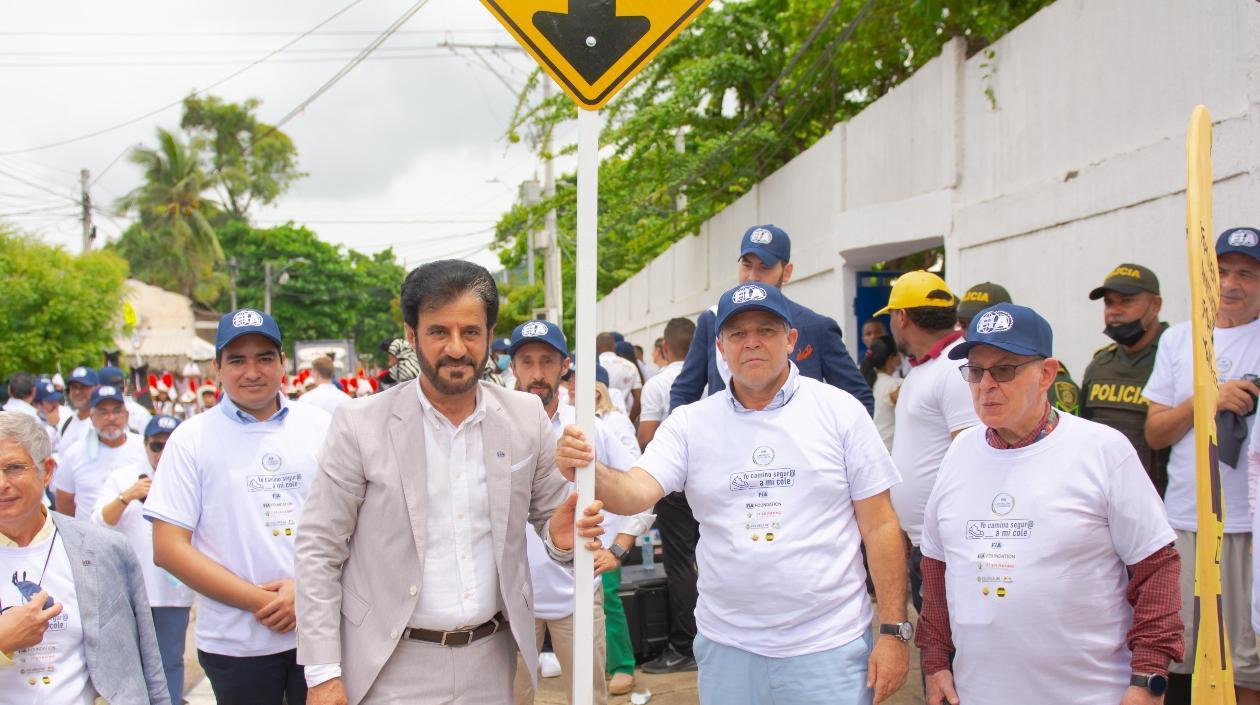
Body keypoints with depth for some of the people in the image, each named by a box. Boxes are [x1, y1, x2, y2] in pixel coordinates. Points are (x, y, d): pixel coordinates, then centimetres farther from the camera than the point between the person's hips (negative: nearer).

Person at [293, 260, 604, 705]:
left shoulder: (526, 417, -1)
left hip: (491, 663, 3)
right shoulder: (360, 426, -10)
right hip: (393, 668, -3)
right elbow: (319, 552, -6)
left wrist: (560, 537, -14)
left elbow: (549, 513, 10)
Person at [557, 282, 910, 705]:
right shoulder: (689, 423, 1)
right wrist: (588, 471, -32)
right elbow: (637, 492, -11)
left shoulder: (840, 411, -3)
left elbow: (880, 526, -2)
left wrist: (894, 632, -6)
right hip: (727, 648, 2)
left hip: (829, 648, -2)